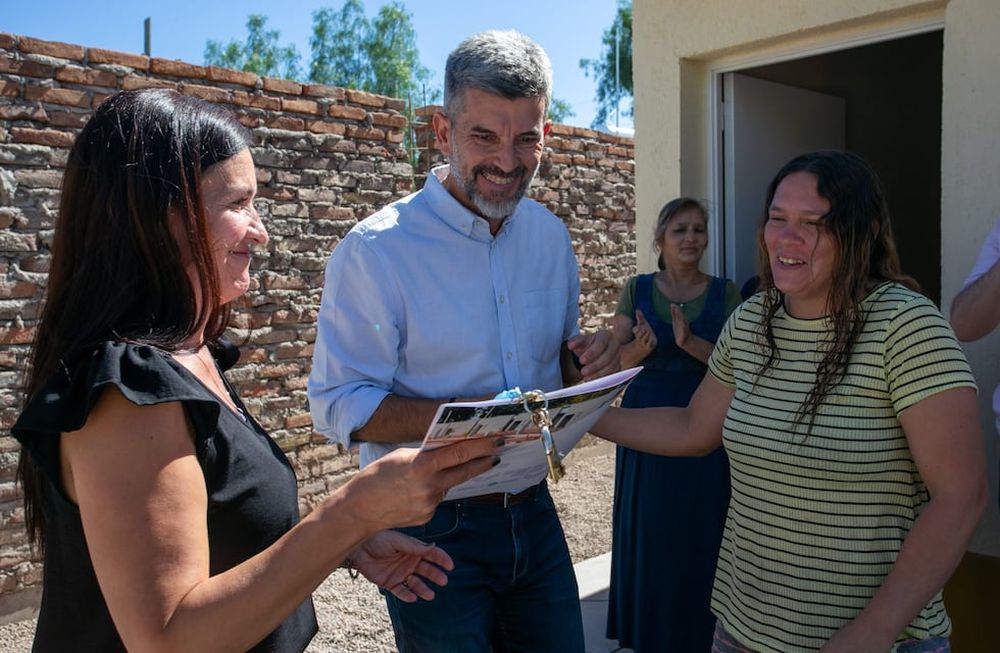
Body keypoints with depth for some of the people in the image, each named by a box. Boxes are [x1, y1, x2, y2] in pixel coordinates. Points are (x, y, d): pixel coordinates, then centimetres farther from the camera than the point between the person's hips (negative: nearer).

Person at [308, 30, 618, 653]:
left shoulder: (551, 235, 3)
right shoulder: (378, 249, -15)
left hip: (533, 514, 6)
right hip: (434, 530, -5)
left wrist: (588, 360, -10)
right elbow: (339, 405, -16)